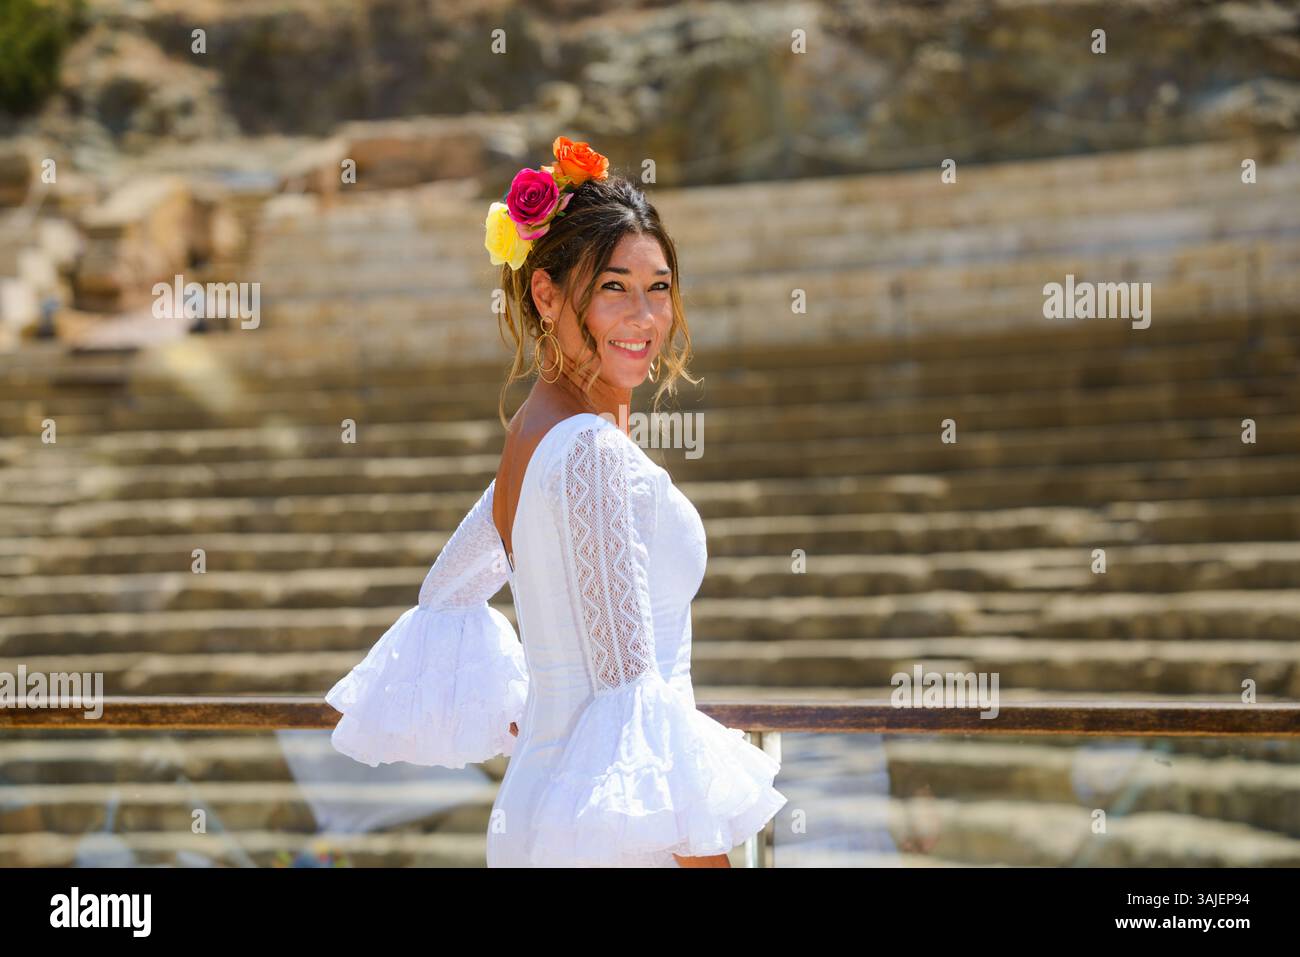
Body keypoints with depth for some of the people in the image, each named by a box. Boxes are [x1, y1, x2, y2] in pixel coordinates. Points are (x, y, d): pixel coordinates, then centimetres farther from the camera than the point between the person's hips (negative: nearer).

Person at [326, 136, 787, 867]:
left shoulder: (536, 431, 10)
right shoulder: (594, 451, -18)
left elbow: (447, 593, 24)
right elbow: (631, 689, -23)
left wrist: (514, 724, 25)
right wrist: (709, 857, -22)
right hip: (611, 837, -10)